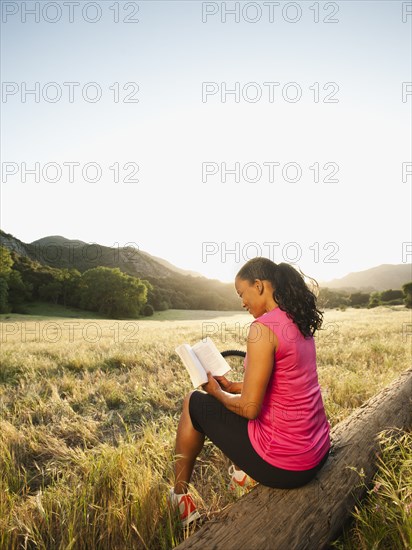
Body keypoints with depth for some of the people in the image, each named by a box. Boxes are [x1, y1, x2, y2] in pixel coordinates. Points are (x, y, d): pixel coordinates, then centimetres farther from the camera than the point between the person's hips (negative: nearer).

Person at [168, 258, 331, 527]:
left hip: (283, 465, -8)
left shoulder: (264, 327, -22)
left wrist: (217, 392, -1)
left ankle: (178, 499, 25)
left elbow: (250, 408, -19)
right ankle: (249, 470, 20)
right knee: (234, 393, 27)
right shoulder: (300, 323, 4)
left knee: (194, 403, 10)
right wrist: (231, 386, 11)